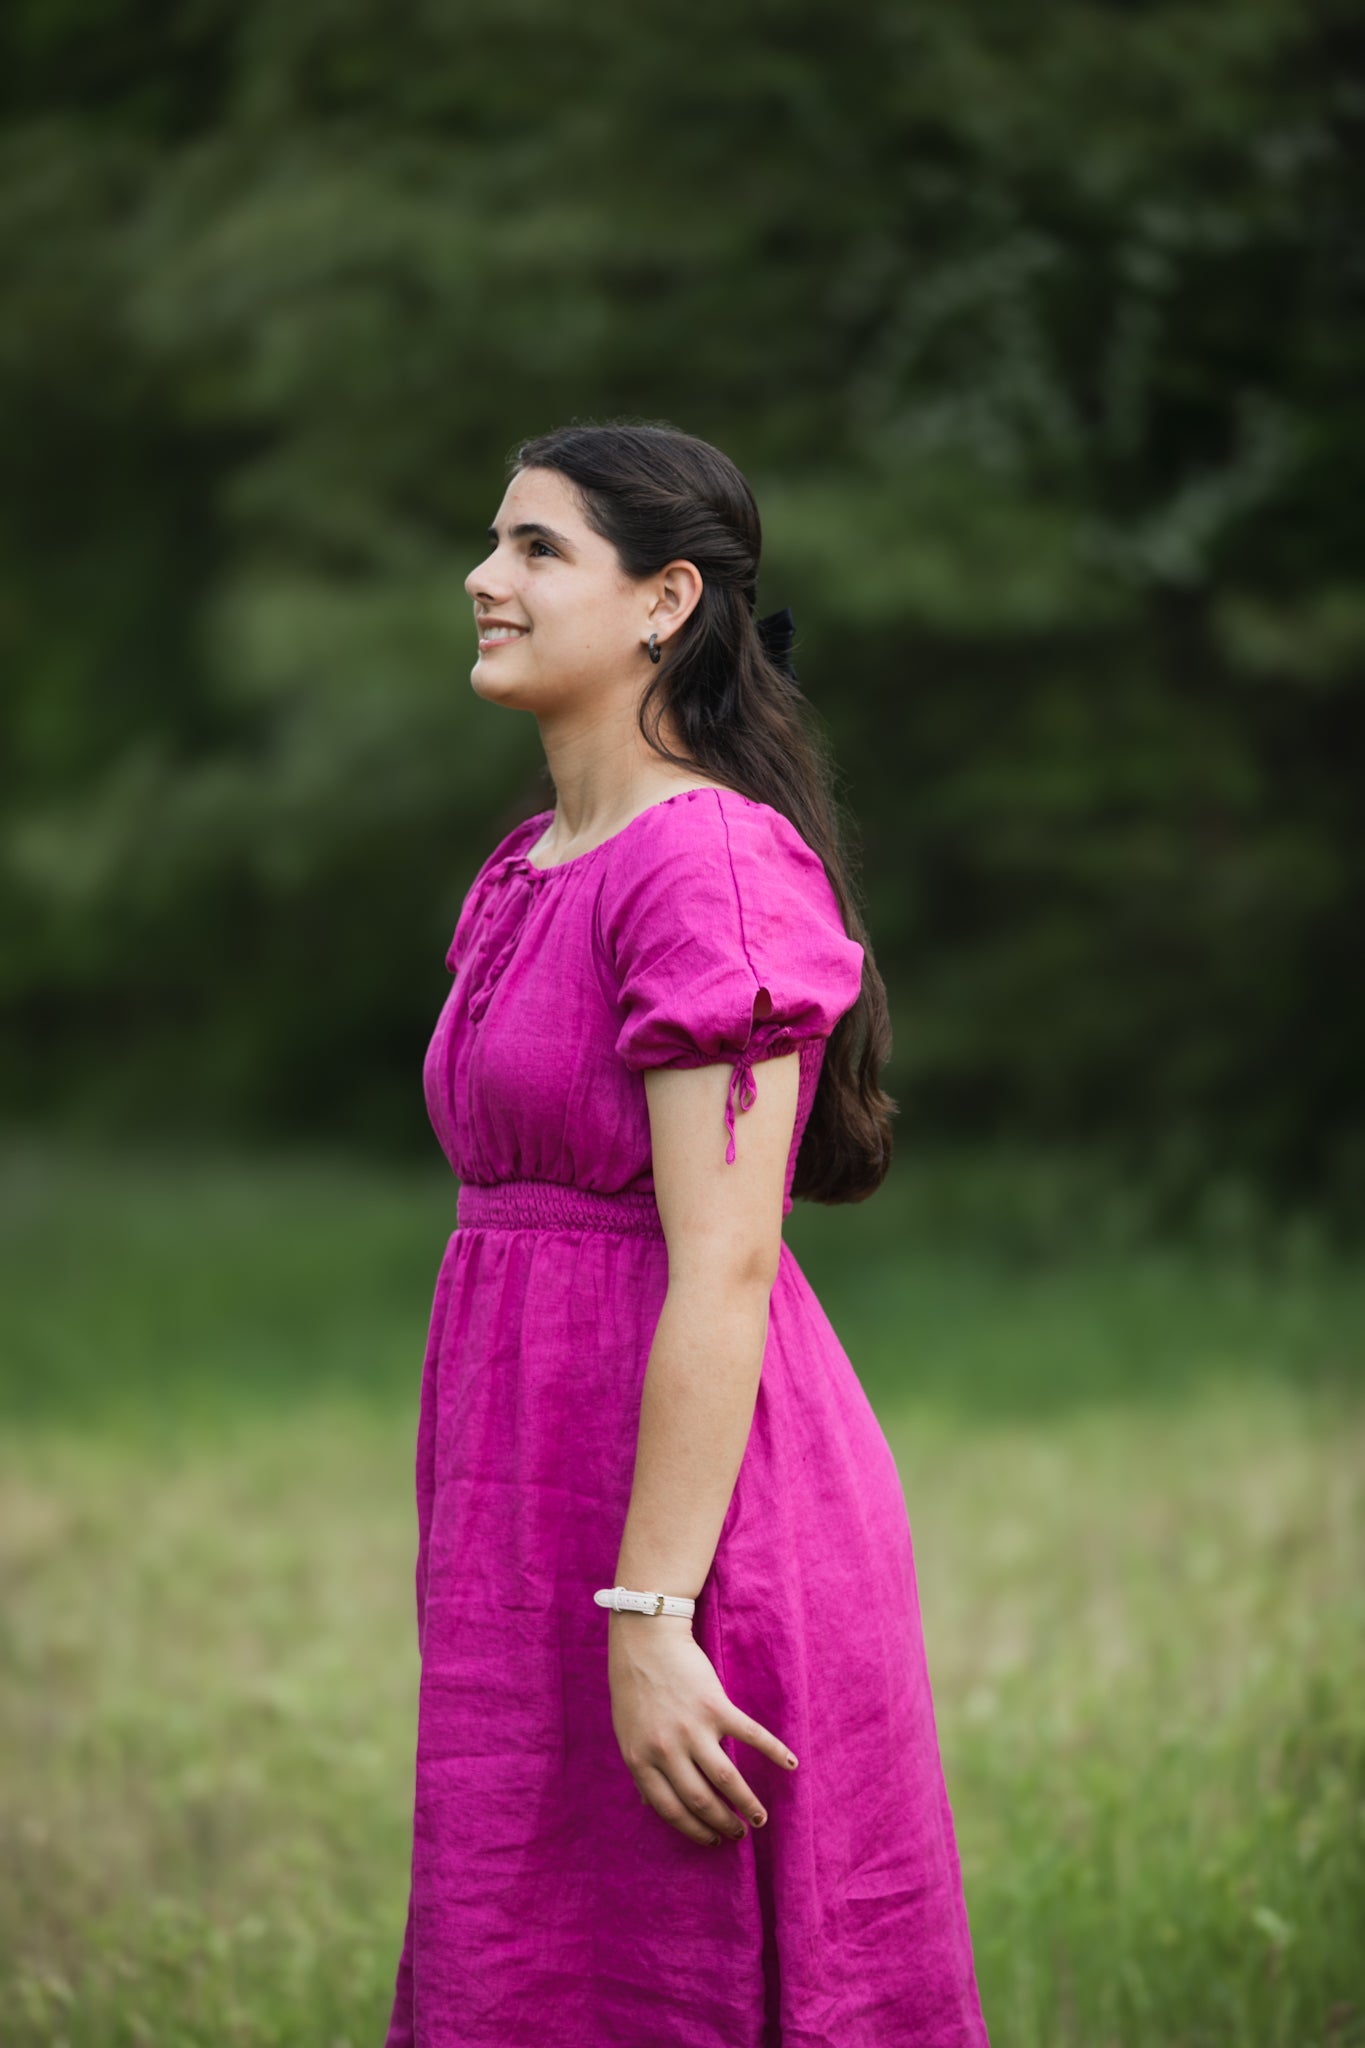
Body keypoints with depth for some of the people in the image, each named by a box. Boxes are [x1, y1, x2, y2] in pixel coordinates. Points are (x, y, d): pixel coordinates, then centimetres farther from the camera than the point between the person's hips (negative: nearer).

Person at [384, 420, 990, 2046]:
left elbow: (724, 1266, -20)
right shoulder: (530, 873, 14)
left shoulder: (711, 866, -14)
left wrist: (646, 1616, -22)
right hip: (553, 1486, 9)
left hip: (683, 1520, -9)